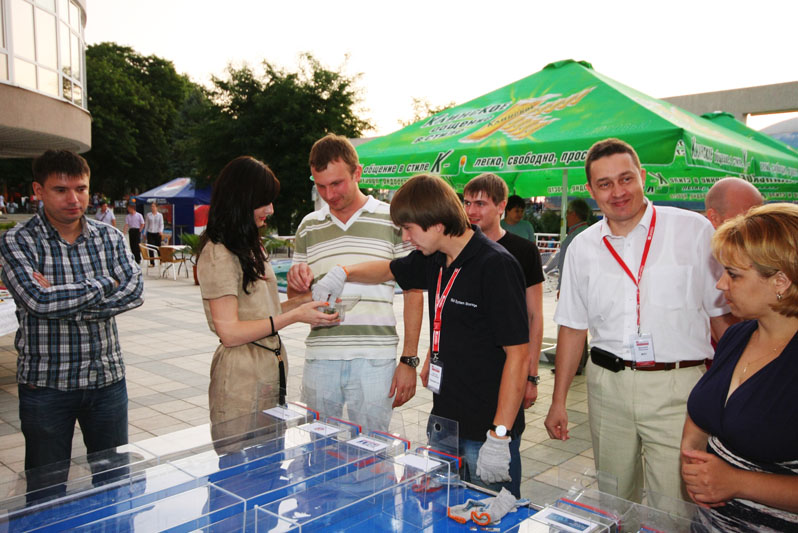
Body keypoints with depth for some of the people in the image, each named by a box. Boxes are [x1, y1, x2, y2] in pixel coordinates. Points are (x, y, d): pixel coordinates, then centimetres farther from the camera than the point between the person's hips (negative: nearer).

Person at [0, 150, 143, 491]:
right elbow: (38, 300, -23)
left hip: (107, 378, 3)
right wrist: (105, 283, -13)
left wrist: (60, 299, -19)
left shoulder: (109, 237, 3)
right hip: (46, 384, -3)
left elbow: (134, 291, -12)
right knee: (47, 488, 13)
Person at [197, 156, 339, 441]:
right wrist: (293, 316, -17)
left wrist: (305, 300, 3)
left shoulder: (251, 248, 17)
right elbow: (229, 332, -17)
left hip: (271, 375, 9)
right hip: (241, 383, -8)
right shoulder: (218, 254, -14)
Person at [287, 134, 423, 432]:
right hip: (319, 360, 3)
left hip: (374, 361, -3)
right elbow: (296, 300, 17)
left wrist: (409, 360, -5)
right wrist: (296, 281, -7)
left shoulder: (392, 220, 0)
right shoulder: (309, 226, 11)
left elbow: (413, 293, 0)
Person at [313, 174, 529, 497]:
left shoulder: (496, 266, -18)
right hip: (445, 421, 8)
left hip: (487, 432, -8)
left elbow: (519, 356, -20)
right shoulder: (435, 261, 6)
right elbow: (389, 270, 28)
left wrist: (500, 435, -21)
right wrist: (343, 273, 13)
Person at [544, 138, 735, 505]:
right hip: (607, 386, 3)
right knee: (613, 503, 15)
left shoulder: (693, 230, -3)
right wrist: (558, 401, 9)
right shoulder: (583, 247, 6)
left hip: (677, 387, -3)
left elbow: (723, 313, 1)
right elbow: (573, 327, 11)